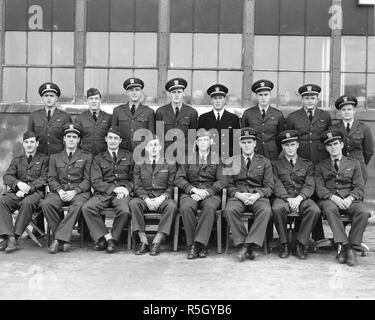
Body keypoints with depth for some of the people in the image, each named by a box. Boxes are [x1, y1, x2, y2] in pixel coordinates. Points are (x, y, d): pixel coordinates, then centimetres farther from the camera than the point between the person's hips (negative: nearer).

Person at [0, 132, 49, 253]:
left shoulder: (44, 159, 14)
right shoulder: (17, 160, 25)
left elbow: (44, 178, 1)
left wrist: (28, 188, -15)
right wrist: (18, 183, -12)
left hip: (35, 192, -3)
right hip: (17, 192, 4)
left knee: (27, 203, -38)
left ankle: (15, 236, -31)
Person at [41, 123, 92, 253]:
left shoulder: (87, 157, 13)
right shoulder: (55, 157, 21)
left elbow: (87, 180, 4)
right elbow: (51, 179, 11)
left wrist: (74, 191, -13)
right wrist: (60, 191, -10)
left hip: (80, 191, -2)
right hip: (60, 191, 2)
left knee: (78, 205, -37)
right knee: (46, 203, -30)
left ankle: (59, 239, -34)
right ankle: (63, 239, -23)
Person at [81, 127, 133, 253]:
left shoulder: (128, 156, 18)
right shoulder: (98, 159, 16)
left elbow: (134, 178, 13)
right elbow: (96, 182, 4)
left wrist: (126, 188, -8)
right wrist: (114, 188, -11)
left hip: (122, 192, -1)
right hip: (103, 193, 1)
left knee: (124, 211, -34)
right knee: (86, 208, -27)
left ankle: (113, 238, -10)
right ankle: (106, 236, -16)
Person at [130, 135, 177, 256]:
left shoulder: (170, 165, 12)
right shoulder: (139, 165, 14)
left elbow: (171, 186, 5)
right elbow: (137, 186, 6)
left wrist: (162, 197, -14)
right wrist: (146, 199, -13)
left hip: (162, 198, -1)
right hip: (145, 198, 1)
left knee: (172, 205, -34)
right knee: (133, 203, -32)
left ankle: (156, 242, -31)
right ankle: (144, 241, -28)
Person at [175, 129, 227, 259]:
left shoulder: (218, 159, 14)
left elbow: (222, 181, 2)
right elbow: (179, 179, 8)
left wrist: (206, 192, -14)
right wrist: (194, 189, -11)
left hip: (211, 193, -1)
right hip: (191, 192, 1)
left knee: (210, 207, -36)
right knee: (185, 207, -33)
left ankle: (200, 243, -32)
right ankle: (191, 245, -24)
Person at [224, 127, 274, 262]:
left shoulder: (264, 162, 15)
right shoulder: (231, 161, 15)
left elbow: (269, 186, 7)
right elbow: (229, 185, 9)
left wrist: (257, 195, -13)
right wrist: (238, 194, -13)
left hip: (258, 196, 0)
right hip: (238, 196, 0)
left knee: (266, 210, -34)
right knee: (230, 210, -34)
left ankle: (249, 244, -31)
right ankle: (242, 244, -25)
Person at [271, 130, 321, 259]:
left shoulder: (307, 164, 17)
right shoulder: (276, 164, 14)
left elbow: (309, 186, 4)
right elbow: (277, 185, 1)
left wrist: (299, 198, -16)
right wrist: (289, 199, -16)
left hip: (302, 198, 1)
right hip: (283, 197, -1)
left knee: (315, 210, -31)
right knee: (277, 208, -36)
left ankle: (300, 243, -16)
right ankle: (284, 244, -18)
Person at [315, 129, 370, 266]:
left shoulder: (354, 163, 16)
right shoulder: (320, 166, 17)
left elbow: (359, 188, 7)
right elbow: (320, 189, 4)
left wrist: (350, 199, -15)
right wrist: (333, 197, -16)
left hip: (350, 200, 1)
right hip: (330, 200, -1)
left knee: (364, 212, -32)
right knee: (330, 209, -37)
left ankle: (351, 244, -24)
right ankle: (345, 246, -35)